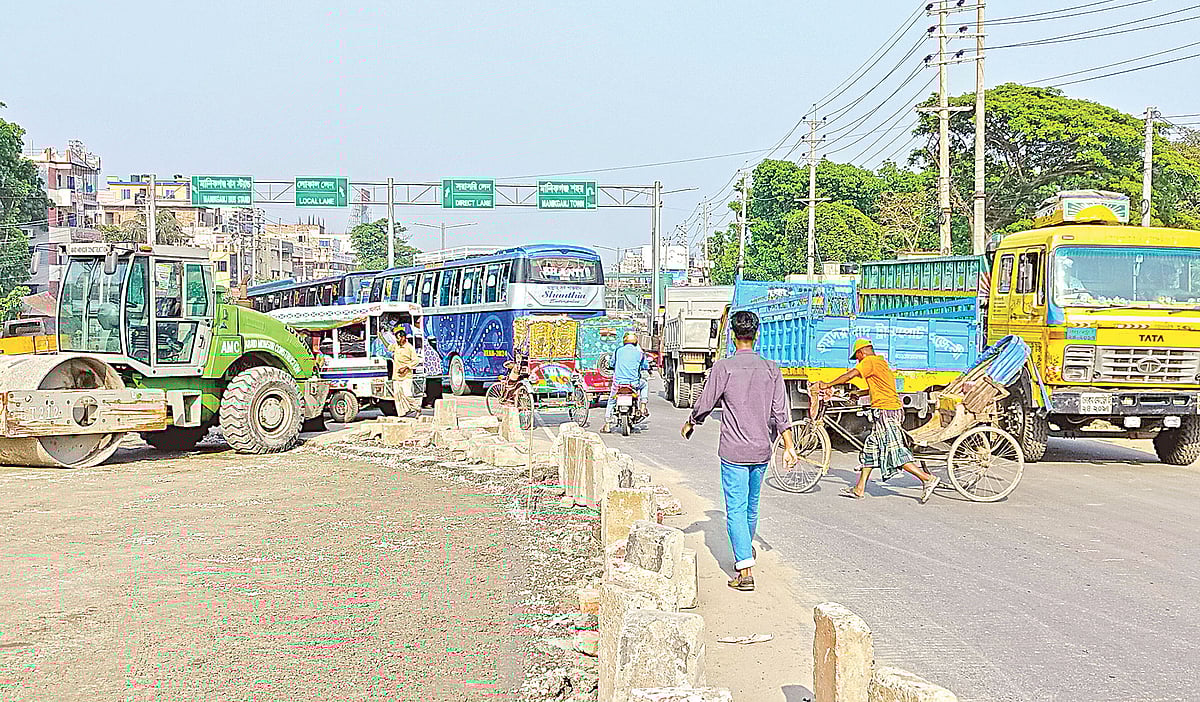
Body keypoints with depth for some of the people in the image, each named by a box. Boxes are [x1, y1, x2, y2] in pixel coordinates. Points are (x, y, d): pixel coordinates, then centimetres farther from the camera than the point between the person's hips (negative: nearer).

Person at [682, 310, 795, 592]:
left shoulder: (723, 367, -9)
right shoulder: (771, 368, 2)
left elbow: (705, 405, -4)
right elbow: (780, 413, 1)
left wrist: (689, 424, 15)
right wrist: (788, 446, 5)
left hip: (734, 451, -5)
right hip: (762, 449, 5)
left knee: (736, 509, -3)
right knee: (752, 505, 22)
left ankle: (745, 571, -11)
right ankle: (745, 550, 43)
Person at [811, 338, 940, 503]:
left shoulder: (869, 361, -7)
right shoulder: (882, 363, 21)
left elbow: (849, 375, -17)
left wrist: (827, 385, -12)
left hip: (884, 411, -10)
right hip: (892, 411, 10)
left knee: (895, 452, -10)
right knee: (870, 448, 12)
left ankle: (928, 478, -11)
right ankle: (859, 489, 15)